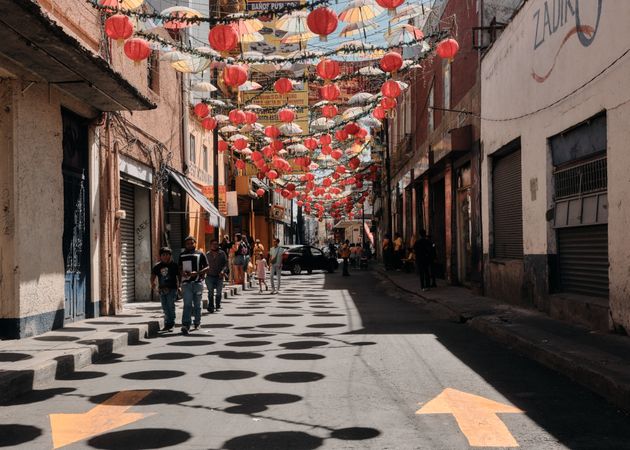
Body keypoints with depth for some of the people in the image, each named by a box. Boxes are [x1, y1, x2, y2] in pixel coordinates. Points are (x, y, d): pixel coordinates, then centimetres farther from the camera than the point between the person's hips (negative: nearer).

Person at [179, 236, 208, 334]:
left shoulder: (200, 254, 3)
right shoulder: (182, 255, 12)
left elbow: (206, 267, 1)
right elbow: (180, 268, 19)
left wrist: (197, 273, -14)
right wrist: (182, 273, -4)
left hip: (198, 282, -1)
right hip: (186, 283, 1)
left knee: (197, 304, 10)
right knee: (187, 304, -10)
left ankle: (197, 323, 23)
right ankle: (185, 325, -17)